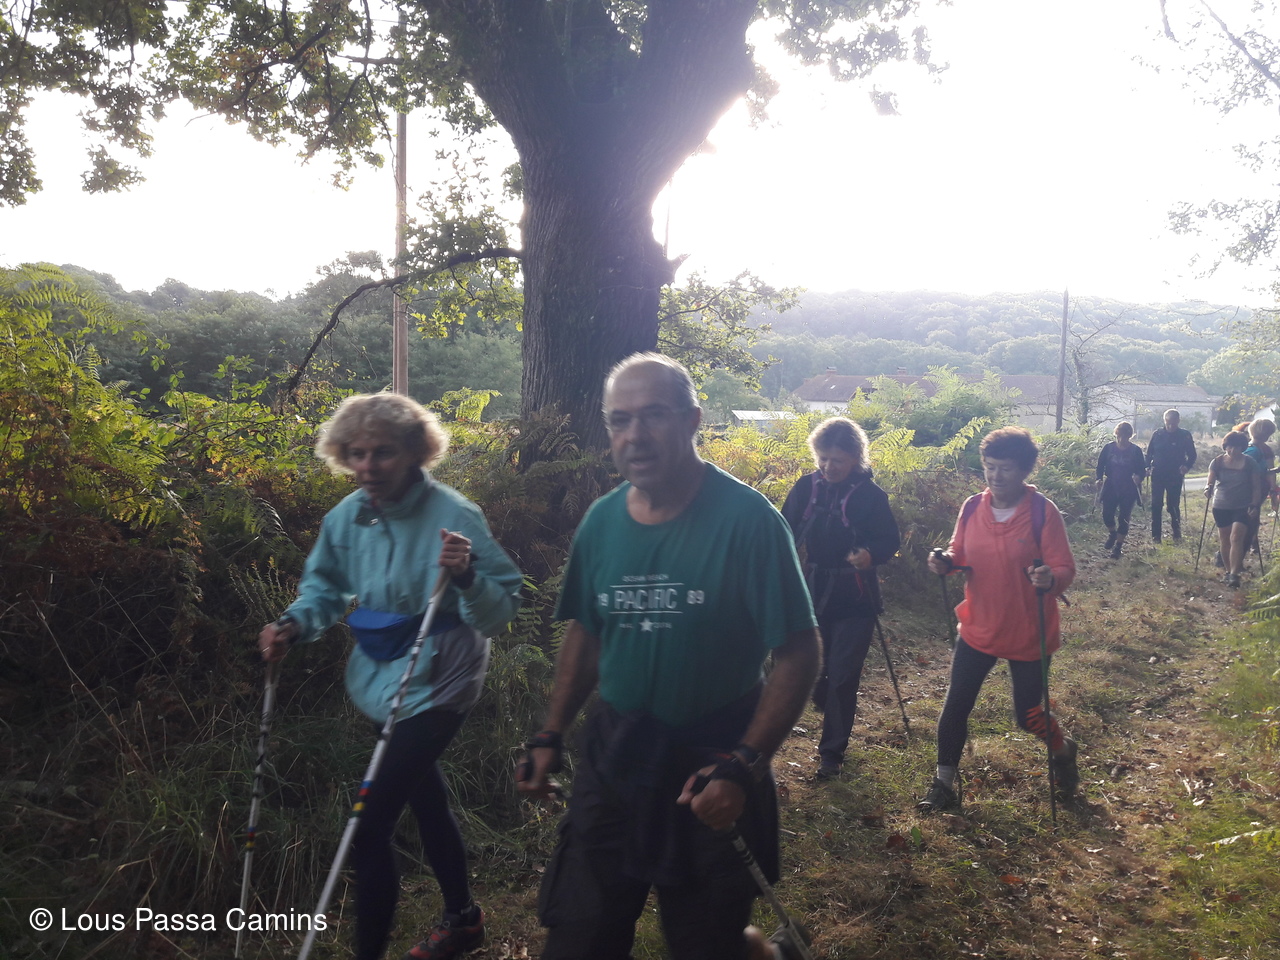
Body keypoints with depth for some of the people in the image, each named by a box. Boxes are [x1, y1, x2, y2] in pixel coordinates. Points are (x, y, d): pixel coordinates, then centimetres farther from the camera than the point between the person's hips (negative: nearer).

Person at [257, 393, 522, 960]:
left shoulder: (454, 517, -23)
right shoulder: (346, 517, -5)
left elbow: (501, 612, -23)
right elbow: (325, 585, 11)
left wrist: (467, 578, -42)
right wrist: (294, 625, -7)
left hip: (434, 689, -7)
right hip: (382, 682, 7)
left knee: (369, 829, -8)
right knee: (426, 802, 24)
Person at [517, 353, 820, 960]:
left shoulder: (747, 520, -16)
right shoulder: (601, 521, 0)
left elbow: (797, 655, -15)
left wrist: (743, 766, -23)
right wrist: (551, 738, 6)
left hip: (710, 770, -4)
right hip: (611, 759, 5)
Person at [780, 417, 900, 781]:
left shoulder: (871, 494, -9)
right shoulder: (806, 487, -3)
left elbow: (890, 541, -5)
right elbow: (787, 533, 3)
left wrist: (871, 554, -27)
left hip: (855, 600, -3)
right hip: (814, 594, 3)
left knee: (842, 678, 1)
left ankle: (832, 751, 18)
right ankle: (836, 715, 42)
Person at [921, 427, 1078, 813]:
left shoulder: (1043, 511, -15)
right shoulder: (973, 507, -3)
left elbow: (1065, 569, -15)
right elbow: (961, 554, 9)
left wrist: (1050, 578, -38)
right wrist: (946, 561, -14)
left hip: (1029, 634, -3)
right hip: (978, 629, 3)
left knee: (1028, 715, 9)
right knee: (955, 705, 3)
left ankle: (1063, 752, 43)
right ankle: (944, 782, 20)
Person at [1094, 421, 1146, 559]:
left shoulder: (1135, 450, -6)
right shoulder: (1109, 448, -3)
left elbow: (1142, 470, -2)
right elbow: (1101, 465, 3)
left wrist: (1138, 477, -25)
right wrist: (1100, 479, -13)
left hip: (1128, 490, -1)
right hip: (1111, 487, 2)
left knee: (1124, 518, 0)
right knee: (1107, 514, -3)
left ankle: (1118, 546, 13)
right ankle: (1112, 533, 31)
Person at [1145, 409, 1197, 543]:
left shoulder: (1185, 435, -1)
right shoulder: (1157, 434, 2)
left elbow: (1192, 455, 3)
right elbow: (1149, 453, 8)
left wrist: (1187, 466, -15)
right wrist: (1147, 467, -8)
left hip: (1175, 476, -1)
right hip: (1158, 475, 1)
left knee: (1173, 505, 2)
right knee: (1156, 505, 0)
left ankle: (1176, 532, 21)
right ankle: (1155, 535, 5)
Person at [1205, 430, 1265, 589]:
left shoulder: (1250, 463, -3)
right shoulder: (1218, 462, 1)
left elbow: (1257, 487, 1)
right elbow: (1210, 481, -3)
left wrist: (1254, 506, -7)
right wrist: (1208, 488, -26)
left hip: (1243, 507, -3)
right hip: (1221, 507, 3)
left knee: (1236, 538, -15)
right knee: (1224, 540, 9)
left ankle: (1234, 575, -18)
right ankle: (1229, 571, 24)